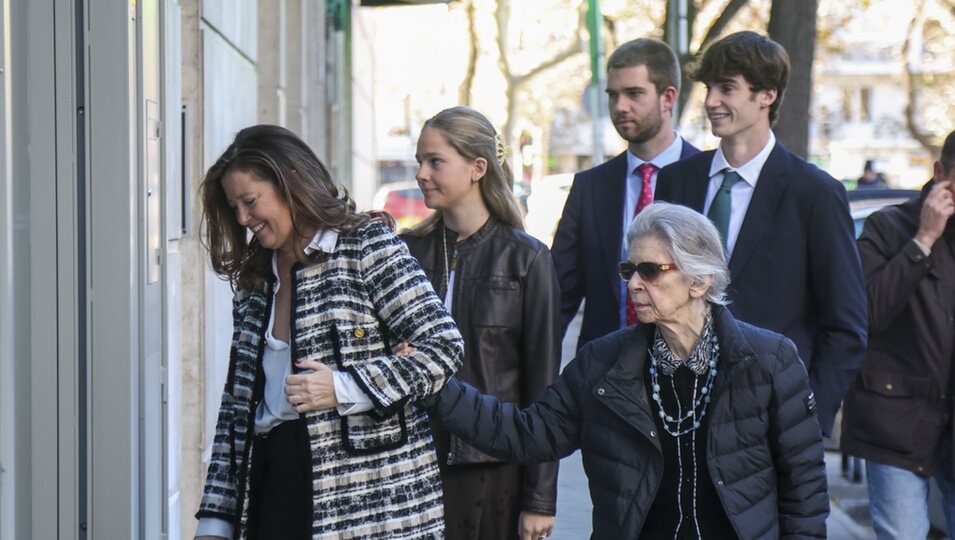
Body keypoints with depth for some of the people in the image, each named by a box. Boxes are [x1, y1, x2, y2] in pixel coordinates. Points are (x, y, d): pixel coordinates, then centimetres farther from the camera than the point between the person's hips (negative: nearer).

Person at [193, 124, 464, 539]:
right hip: (273, 485, 6)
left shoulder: (368, 247, -2)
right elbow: (237, 403, 16)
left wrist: (345, 388, -17)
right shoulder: (254, 279, 16)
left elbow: (444, 346, -9)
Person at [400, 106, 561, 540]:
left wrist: (540, 500, -5)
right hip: (417, 461, 3)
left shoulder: (526, 259, -2)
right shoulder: (409, 251, 7)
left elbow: (542, 385, -3)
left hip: (496, 470, -3)